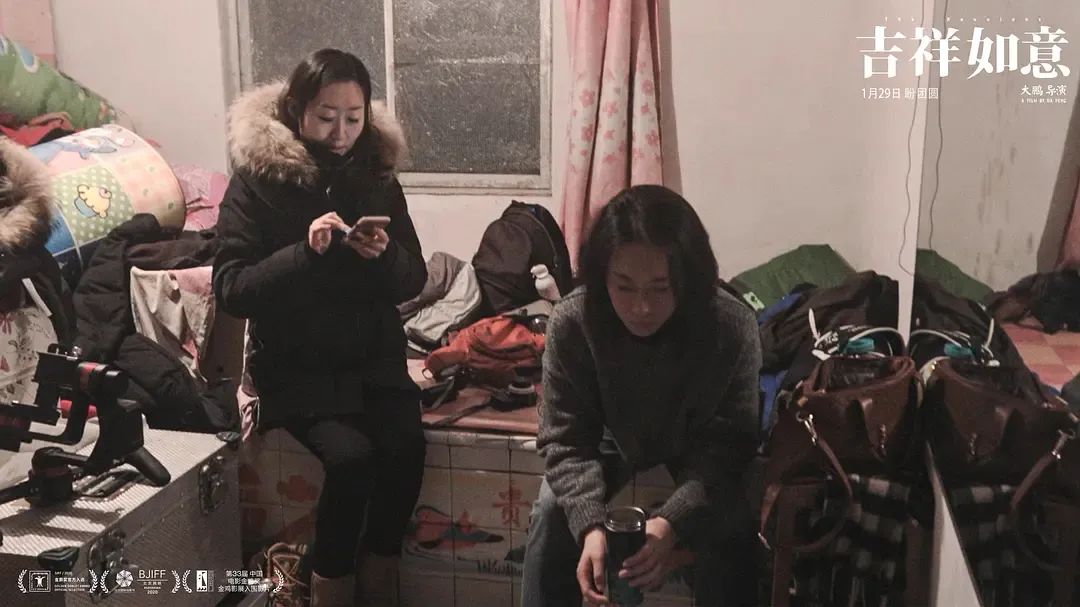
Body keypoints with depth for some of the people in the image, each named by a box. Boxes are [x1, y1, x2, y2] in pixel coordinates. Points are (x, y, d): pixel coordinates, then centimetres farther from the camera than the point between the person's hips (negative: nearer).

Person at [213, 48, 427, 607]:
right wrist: (305, 252, -25)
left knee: (405, 445, -23)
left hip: (374, 357, 3)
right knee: (351, 454, -26)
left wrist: (384, 258, -17)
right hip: (295, 365, -3)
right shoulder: (256, 180, -6)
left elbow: (412, 281, 6)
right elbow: (230, 289, -12)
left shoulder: (377, 177, 4)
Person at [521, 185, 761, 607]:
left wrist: (670, 522, -43)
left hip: (696, 449, -1)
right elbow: (566, 440, -25)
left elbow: (725, 447, -27)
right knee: (552, 512, -18)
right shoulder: (570, 323, -31)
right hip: (613, 440, 1)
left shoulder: (733, 329, -33)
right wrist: (590, 526, -42)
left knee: (728, 525, -23)